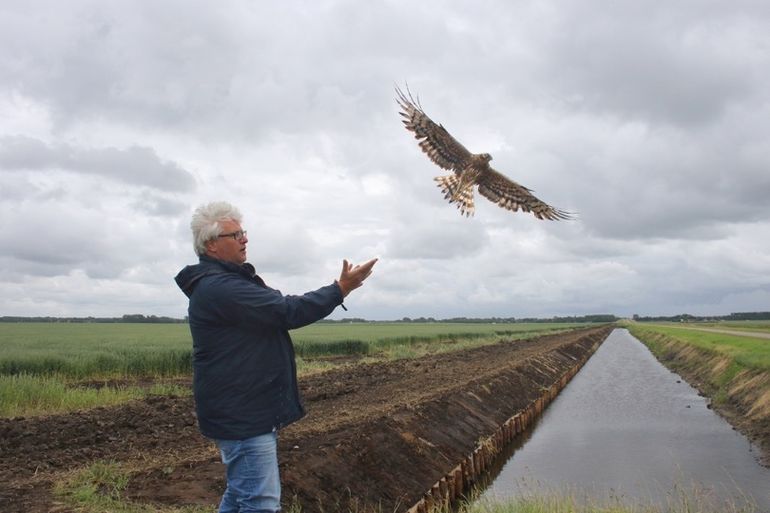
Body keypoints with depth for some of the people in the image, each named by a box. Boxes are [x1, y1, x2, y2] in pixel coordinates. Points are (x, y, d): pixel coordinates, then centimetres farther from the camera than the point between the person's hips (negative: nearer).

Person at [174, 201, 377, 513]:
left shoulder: (227, 282, 16)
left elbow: (274, 312, 16)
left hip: (245, 411, 11)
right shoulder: (218, 288, -21)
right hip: (241, 415, -11)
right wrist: (341, 289, -17)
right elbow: (288, 312, -23)